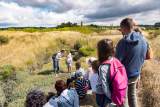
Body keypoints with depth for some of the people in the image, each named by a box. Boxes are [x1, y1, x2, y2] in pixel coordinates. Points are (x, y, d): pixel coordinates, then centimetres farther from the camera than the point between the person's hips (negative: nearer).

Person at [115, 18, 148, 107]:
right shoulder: (144, 40, -4)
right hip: (135, 75, 6)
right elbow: (143, 58, 7)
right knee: (132, 95, 26)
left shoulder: (123, 43, -27)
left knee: (123, 98, 15)